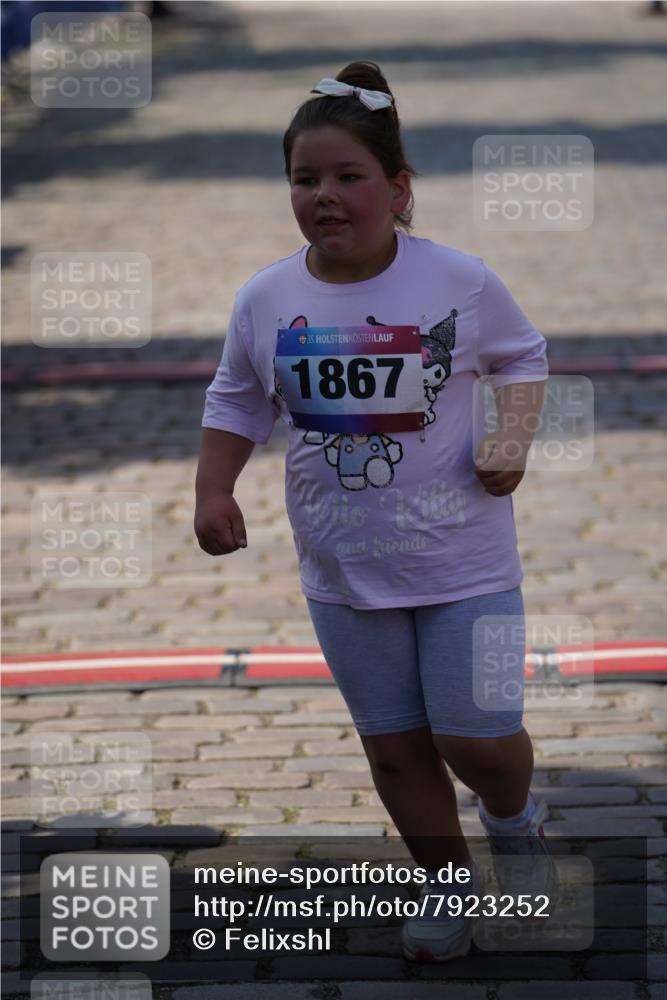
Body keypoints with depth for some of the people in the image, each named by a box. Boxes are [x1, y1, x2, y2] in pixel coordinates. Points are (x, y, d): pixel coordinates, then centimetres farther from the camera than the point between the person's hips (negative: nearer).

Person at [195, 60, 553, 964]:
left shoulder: (460, 281, -14)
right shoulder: (265, 300, -7)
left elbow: (522, 356, 4)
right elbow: (237, 401, 10)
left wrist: (514, 436, -13)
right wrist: (214, 491, -3)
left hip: (463, 560, -3)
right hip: (344, 575, 3)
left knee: (479, 741, -1)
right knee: (394, 748, 12)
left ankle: (516, 820, 34)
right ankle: (450, 886, 34)